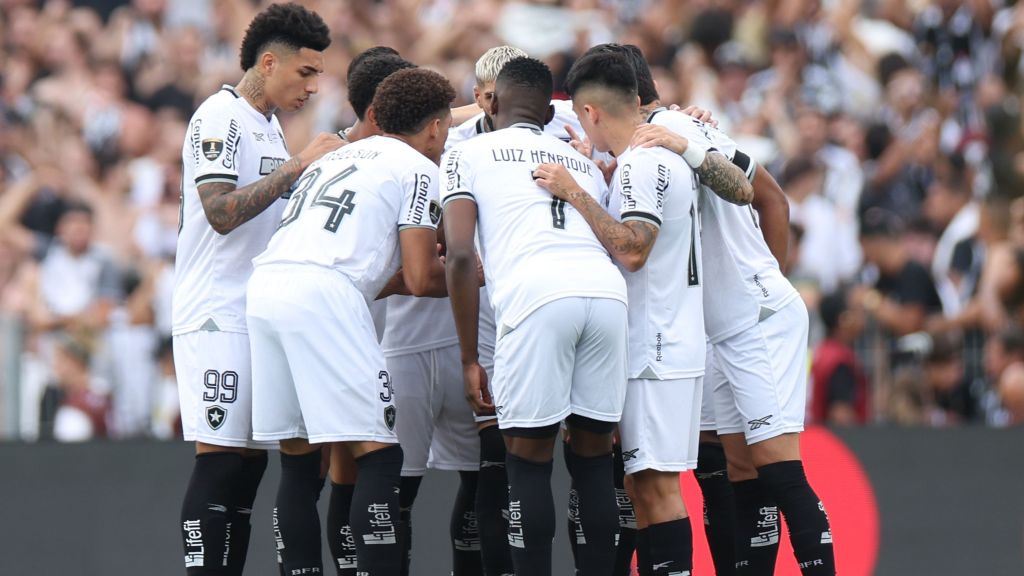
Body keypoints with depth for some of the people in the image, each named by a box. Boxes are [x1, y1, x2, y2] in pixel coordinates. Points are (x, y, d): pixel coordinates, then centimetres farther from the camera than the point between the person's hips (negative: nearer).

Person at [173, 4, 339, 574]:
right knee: (221, 457, -13)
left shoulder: (270, 126, 18)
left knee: (251, 458, 6)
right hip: (219, 315, -9)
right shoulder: (220, 116, -10)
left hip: (259, 313, 9)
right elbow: (222, 212, -21)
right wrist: (299, 165, -18)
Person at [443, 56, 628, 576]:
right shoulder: (585, 164, 33)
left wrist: (469, 359, 8)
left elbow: (461, 256, 7)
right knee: (594, 454, 14)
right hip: (606, 291, 4)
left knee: (528, 460, 4)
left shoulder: (466, 156, 19)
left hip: (536, 298, -4)